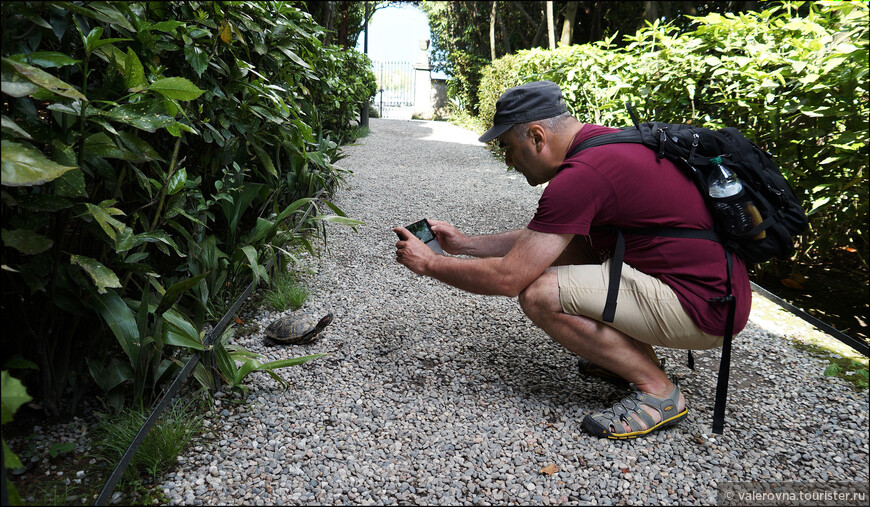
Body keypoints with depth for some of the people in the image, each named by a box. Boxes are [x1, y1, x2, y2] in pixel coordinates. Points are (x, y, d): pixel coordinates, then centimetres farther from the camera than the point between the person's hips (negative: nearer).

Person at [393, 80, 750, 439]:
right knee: (556, 242, 14)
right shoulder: (603, 141, 9)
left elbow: (507, 278, -20)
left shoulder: (583, 174, -23)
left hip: (706, 306, -10)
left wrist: (428, 264, -6)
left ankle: (657, 389, -2)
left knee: (540, 294, -20)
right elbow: (534, 241, 18)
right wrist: (464, 244, 15)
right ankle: (632, 355, 17)